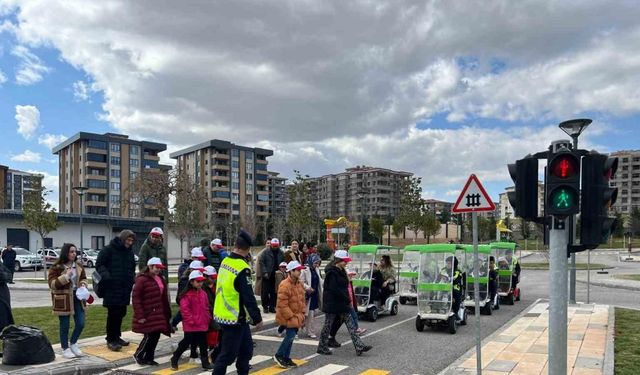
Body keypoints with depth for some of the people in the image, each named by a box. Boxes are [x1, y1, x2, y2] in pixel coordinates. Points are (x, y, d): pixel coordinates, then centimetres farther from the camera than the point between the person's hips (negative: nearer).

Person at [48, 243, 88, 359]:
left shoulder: (78, 266, 6)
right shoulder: (56, 267, -10)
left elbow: (83, 278, 19)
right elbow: (52, 284, -14)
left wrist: (83, 285, -3)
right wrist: (65, 277, -26)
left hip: (77, 297, 5)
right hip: (63, 299, -5)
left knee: (80, 323, 4)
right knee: (64, 326, 5)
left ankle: (73, 343, 29)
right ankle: (65, 349, 23)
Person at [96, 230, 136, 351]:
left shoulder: (129, 252, 14)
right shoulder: (109, 249, -7)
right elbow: (99, 264, -7)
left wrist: (132, 278, 8)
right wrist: (105, 275, -22)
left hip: (125, 289, 7)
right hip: (112, 288, -7)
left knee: (121, 314, 13)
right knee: (113, 314, -4)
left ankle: (116, 337, 26)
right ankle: (111, 339, 7)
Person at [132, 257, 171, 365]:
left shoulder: (161, 279, 11)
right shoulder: (142, 280, -13)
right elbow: (135, 298, -14)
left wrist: (167, 312, 12)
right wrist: (140, 316, -16)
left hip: (159, 314, 7)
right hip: (148, 315, -7)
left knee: (156, 336, 9)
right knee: (149, 336, -5)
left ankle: (149, 358, 23)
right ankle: (138, 355, 18)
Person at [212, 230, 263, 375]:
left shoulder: (225, 261, 3)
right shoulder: (242, 269, -23)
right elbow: (248, 297, -22)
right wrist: (257, 318, -14)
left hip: (223, 314, 9)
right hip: (235, 318, -9)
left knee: (246, 349, 19)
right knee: (228, 355, 3)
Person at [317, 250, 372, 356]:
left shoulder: (341, 271, 13)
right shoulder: (332, 272, -17)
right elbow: (334, 289, -22)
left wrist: (347, 300, 6)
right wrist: (347, 300, -16)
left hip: (342, 303, 9)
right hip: (332, 303, -9)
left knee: (350, 324, 3)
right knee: (328, 324, 4)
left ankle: (359, 346, 2)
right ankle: (322, 347, 18)